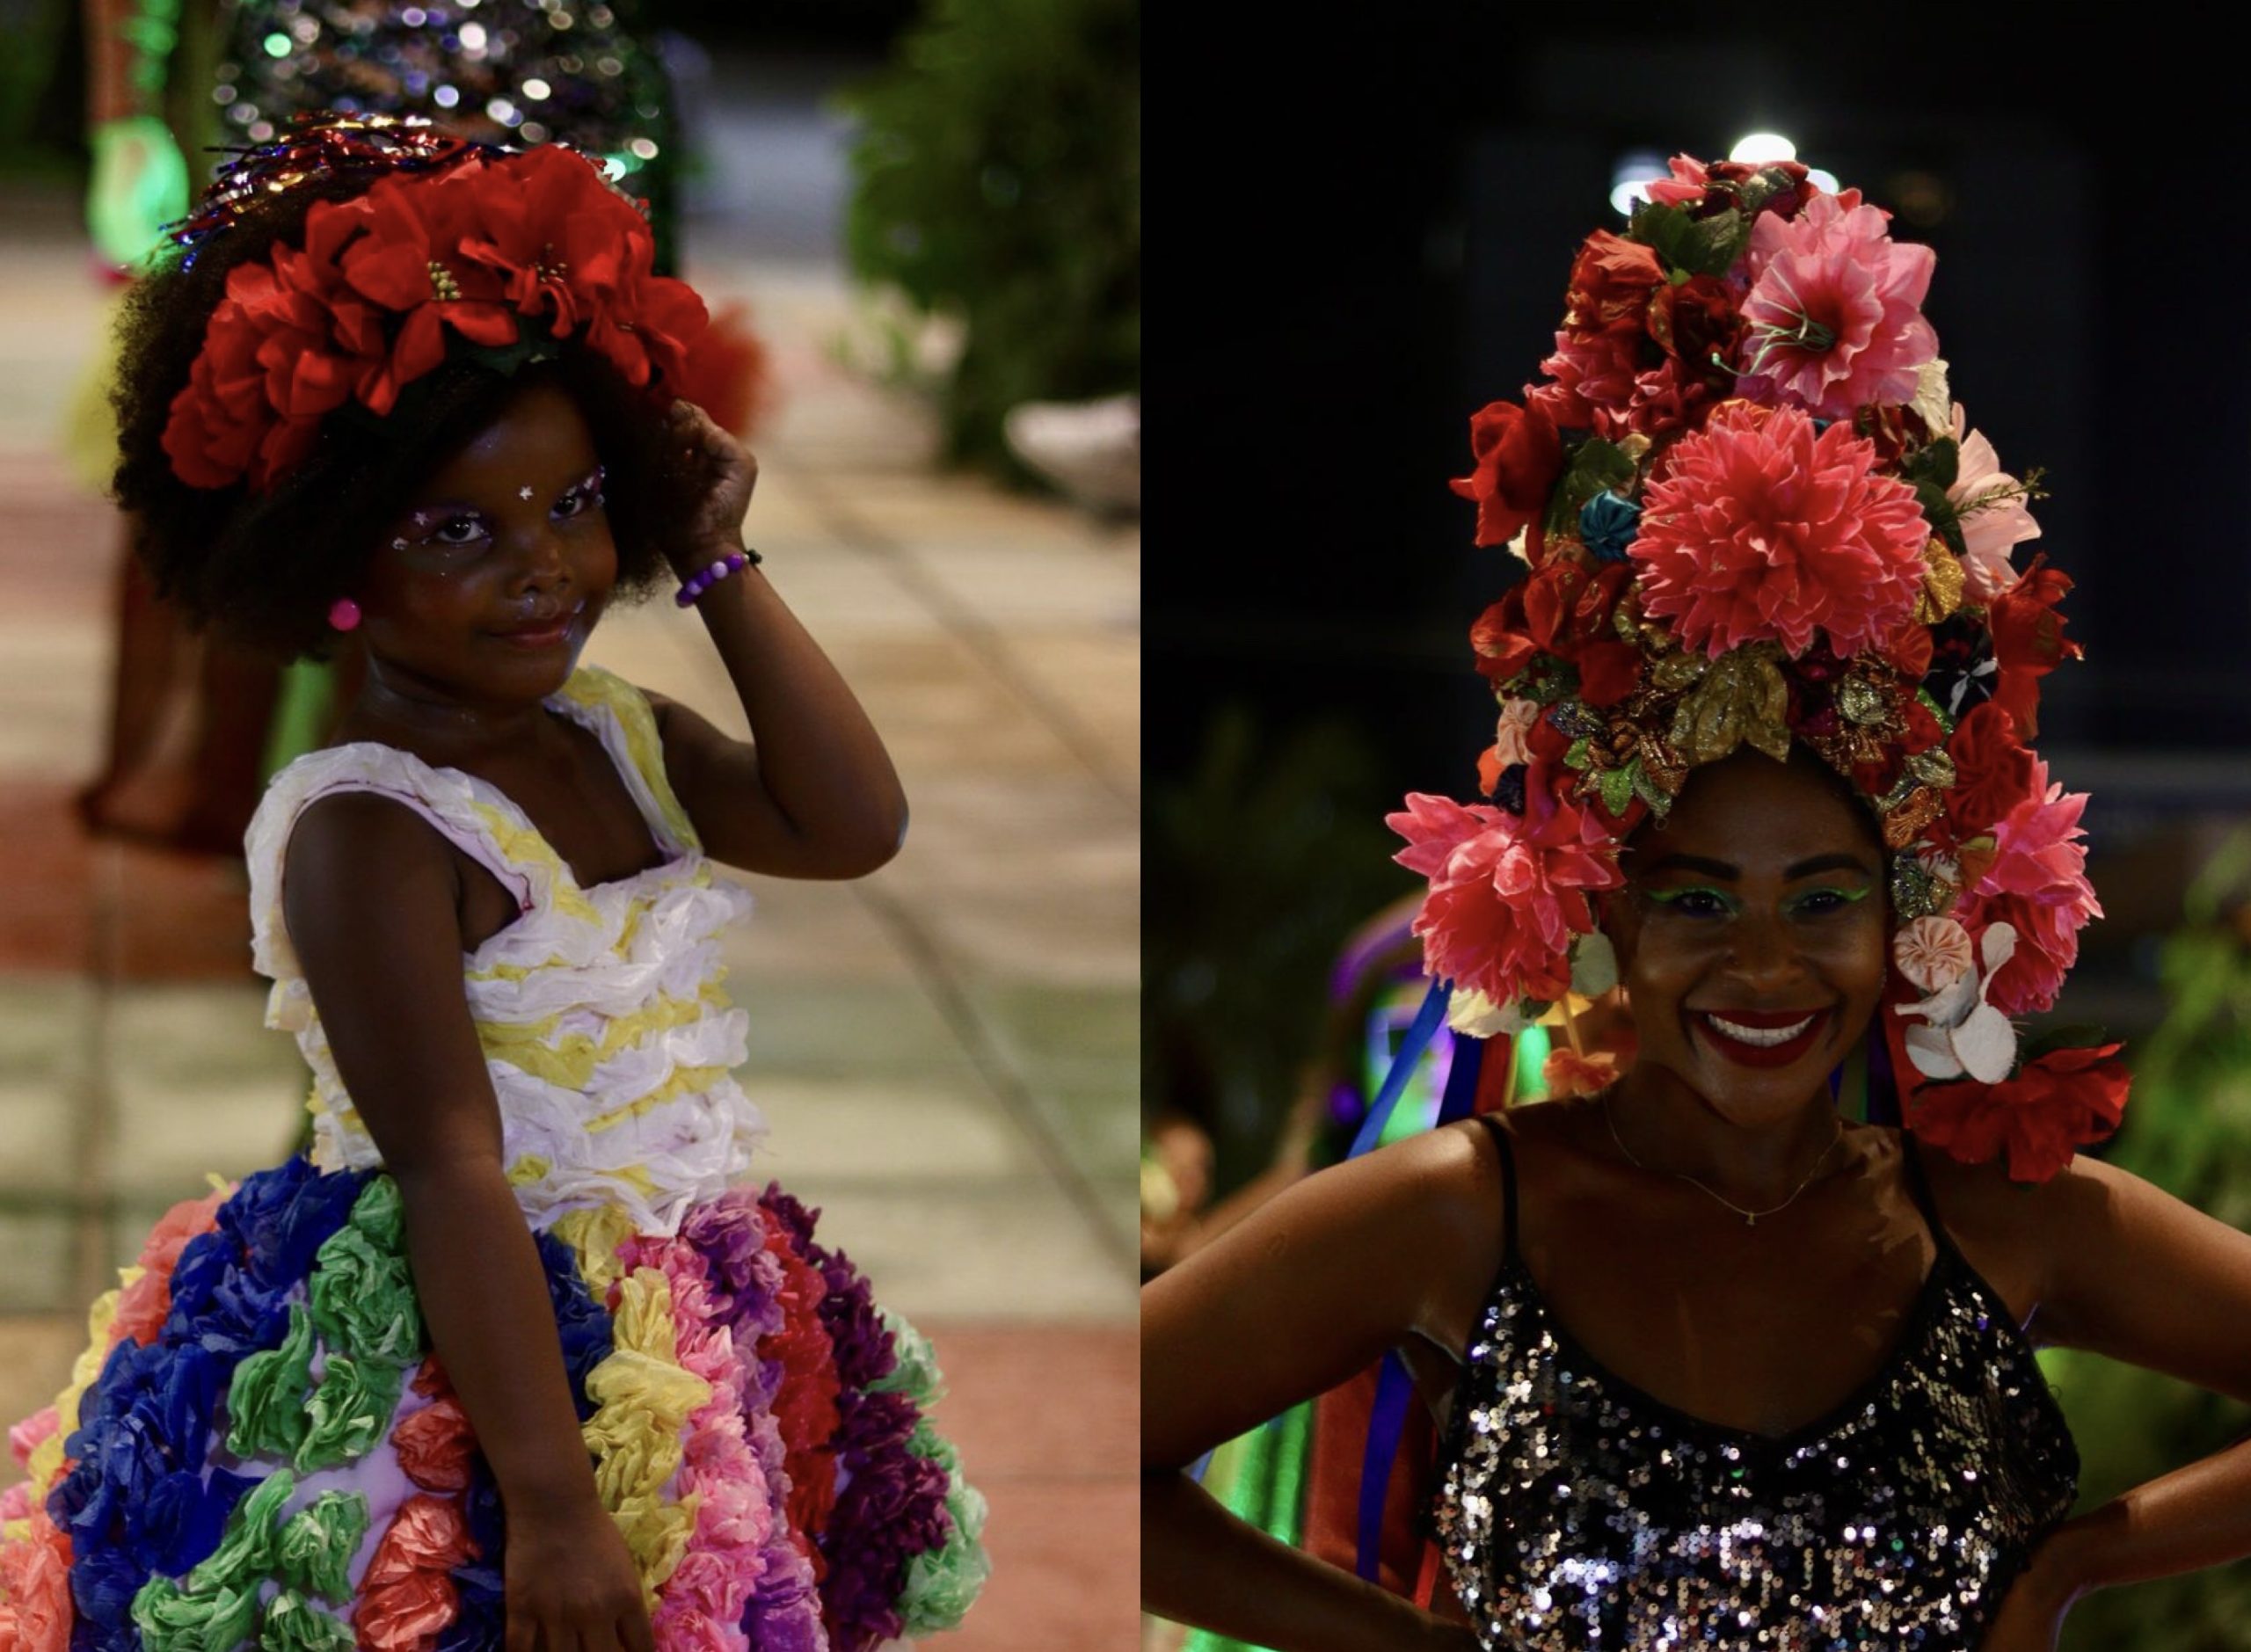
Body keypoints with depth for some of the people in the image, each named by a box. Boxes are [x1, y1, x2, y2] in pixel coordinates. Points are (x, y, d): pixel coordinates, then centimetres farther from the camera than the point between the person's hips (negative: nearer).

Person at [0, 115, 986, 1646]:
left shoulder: (615, 738, 6)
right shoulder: (367, 831, -20)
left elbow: (854, 826, -1)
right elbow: (454, 1176, -26)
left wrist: (724, 568, -1)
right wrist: (550, 1504, -31)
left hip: (698, 1335, 8)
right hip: (469, 1376, -8)